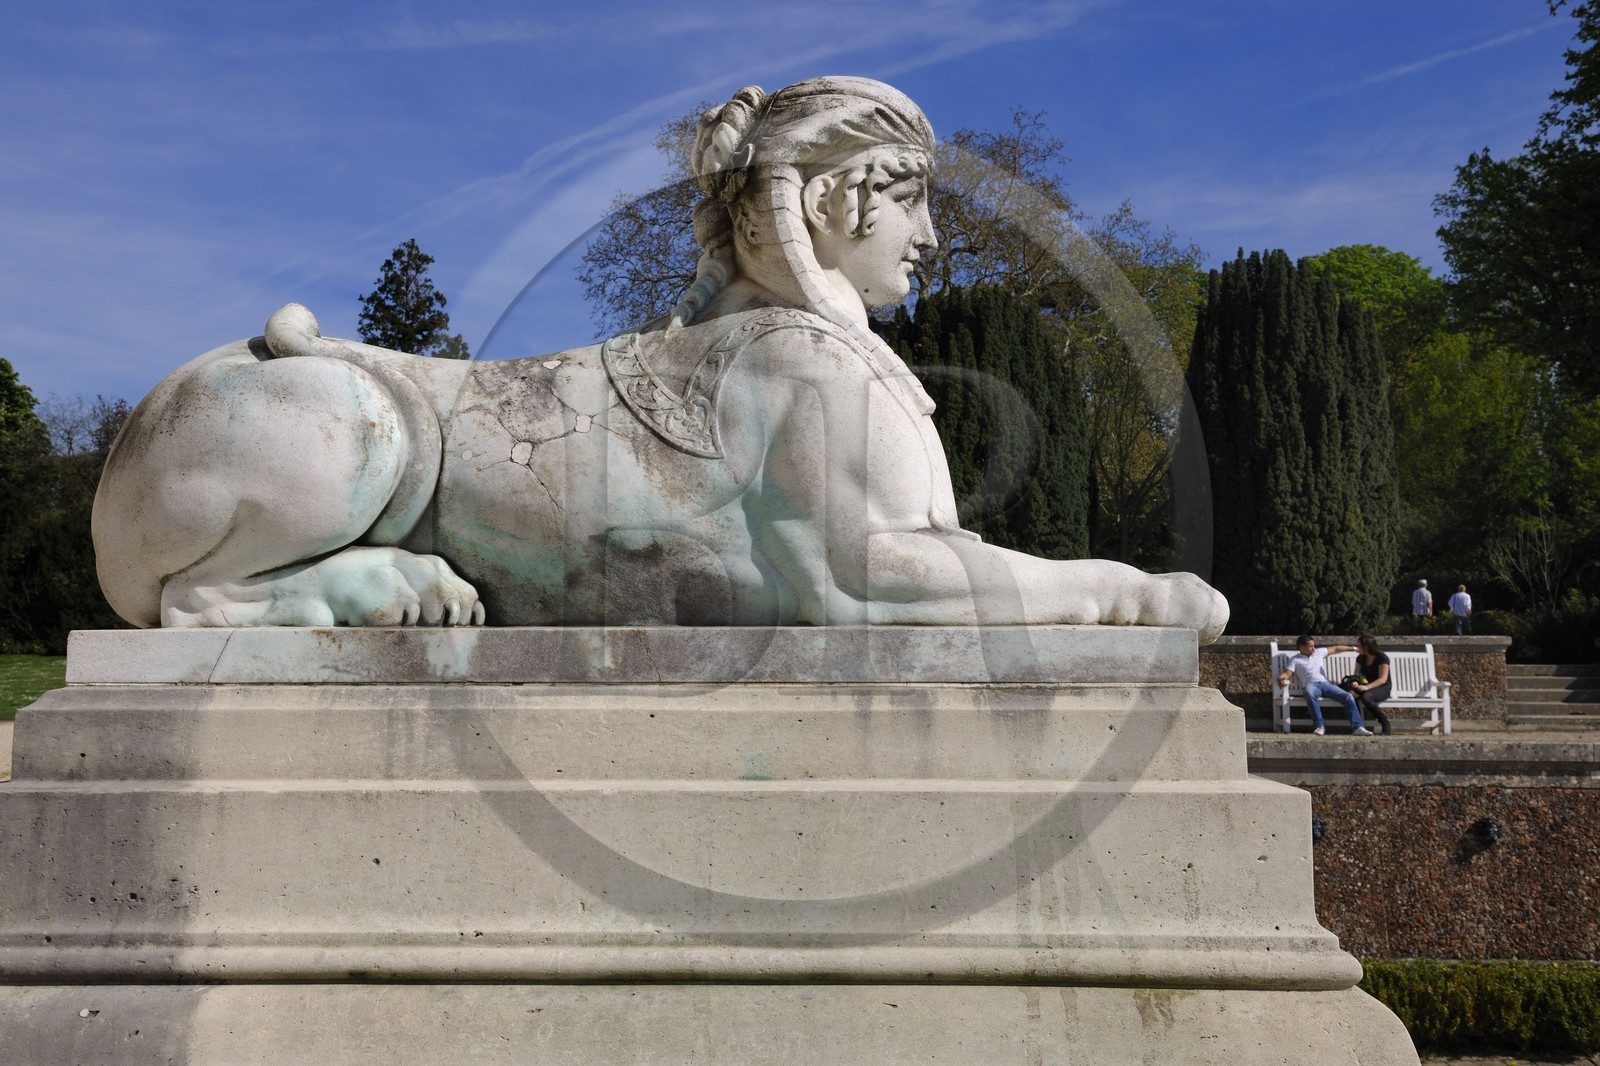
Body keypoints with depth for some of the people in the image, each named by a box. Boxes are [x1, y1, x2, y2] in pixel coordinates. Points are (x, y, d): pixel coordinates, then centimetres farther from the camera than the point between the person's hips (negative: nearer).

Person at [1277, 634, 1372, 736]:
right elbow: (1287, 673, -1)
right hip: (1311, 685, -5)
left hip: (1325, 683, 5)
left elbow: (1336, 648, 32)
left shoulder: (1318, 652, 24)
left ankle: (1358, 727, -24)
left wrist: (1354, 648, 31)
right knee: (1309, 693, -43)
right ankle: (1319, 726, -37)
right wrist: (1282, 676, -27)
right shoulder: (1295, 660, 12)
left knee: (1348, 697, -19)